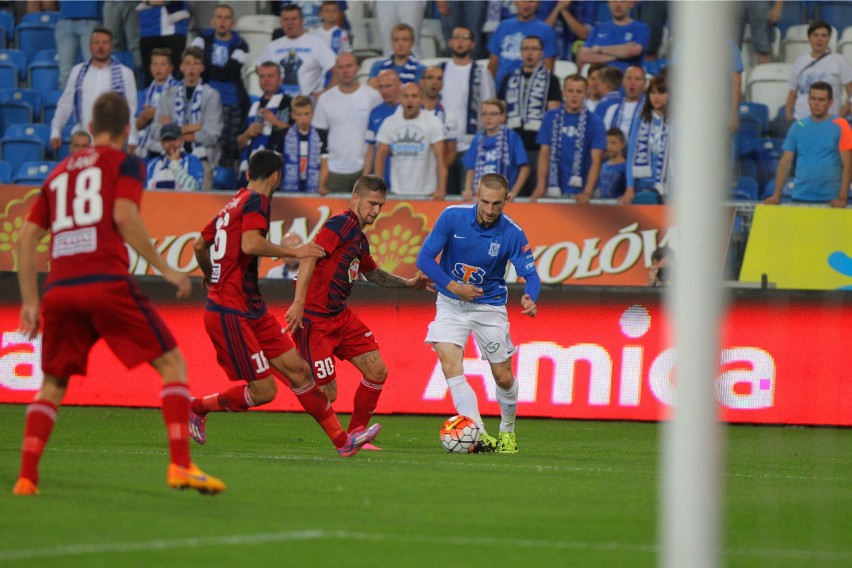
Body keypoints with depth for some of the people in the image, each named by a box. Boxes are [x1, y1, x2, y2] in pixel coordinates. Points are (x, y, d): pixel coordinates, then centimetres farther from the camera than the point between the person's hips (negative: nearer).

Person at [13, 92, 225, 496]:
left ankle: (26, 477, 3)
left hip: (59, 289, 5)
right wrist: (165, 269, -5)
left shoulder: (59, 172, 24)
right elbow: (125, 217, -8)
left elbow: (26, 238, 20)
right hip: (107, 281, -5)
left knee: (52, 385, 17)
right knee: (172, 365, 3)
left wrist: (30, 301, 21)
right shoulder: (125, 163, 9)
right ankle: (180, 465, -11)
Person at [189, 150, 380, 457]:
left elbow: (200, 245, 26)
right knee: (263, 390, -8)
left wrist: (211, 276, 45)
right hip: (230, 314, -10)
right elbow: (250, 244, -28)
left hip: (253, 309, 10)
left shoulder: (232, 205, 16)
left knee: (297, 369, 4)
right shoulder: (256, 201, -10)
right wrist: (295, 251, -17)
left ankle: (342, 440, 4)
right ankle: (196, 408, 10)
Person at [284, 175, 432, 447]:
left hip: (341, 315, 9)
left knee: (377, 372, 5)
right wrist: (298, 303, -34)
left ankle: (355, 435, 18)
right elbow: (310, 255, -27)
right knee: (327, 394, -11)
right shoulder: (342, 224, -14)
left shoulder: (359, 238, 16)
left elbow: (372, 273, 36)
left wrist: (408, 282, 28)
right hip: (314, 319, -9)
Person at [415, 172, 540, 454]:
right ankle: (479, 435, -26)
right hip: (451, 304, 0)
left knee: (503, 378, 5)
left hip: (490, 307, 0)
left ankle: (507, 431, 34)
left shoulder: (512, 234, -16)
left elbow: (530, 274, -17)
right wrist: (453, 286, -24)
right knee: (450, 365, -21)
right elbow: (424, 258, -12)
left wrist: (530, 299, -39)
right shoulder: (452, 217, -16)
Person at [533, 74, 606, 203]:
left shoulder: (594, 122, -2)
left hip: (581, 193, -2)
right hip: (554, 190, 2)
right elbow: (544, 154, 5)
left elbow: (596, 160, -6)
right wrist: (540, 187, -7)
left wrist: (587, 192, -18)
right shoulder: (551, 118, 5)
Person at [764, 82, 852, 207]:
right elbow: (785, 162, 8)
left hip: (830, 199, -3)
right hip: (801, 197, 3)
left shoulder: (840, 126, -2)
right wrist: (776, 195, -1)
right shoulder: (798, 127, 8)